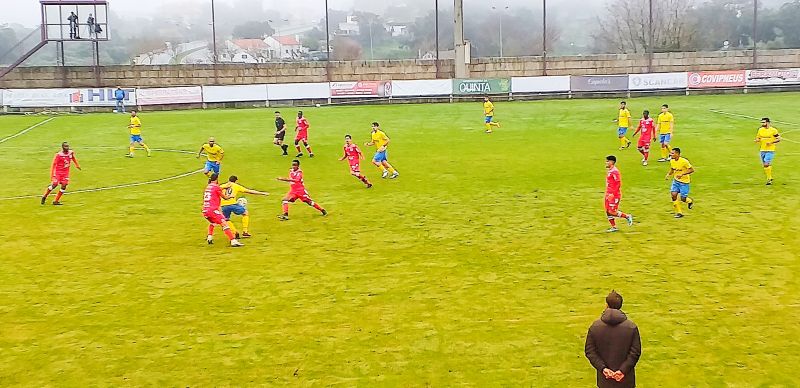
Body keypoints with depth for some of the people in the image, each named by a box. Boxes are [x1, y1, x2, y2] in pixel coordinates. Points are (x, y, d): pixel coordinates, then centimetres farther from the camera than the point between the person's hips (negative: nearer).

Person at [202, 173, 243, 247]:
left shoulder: (207, 187, 17)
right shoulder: (216, 187, -3)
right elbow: (225, 197, 5)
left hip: (205, 211, 8)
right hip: (212, 210, -8)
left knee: (212, 222, 35)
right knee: (224, 224, -11)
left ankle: (209, 238, 22)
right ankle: (233, 241, -21)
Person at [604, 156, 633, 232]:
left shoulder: (615, 171, -18)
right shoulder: (609, 171, 13)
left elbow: (618, 183, -22)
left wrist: (613, 194, -24)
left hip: (614, 195, -10)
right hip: (609, 195, 10)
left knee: (612, 212, -10)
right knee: (608, 211, 10)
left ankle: (627, 216, 6)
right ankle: (614, 227, 18)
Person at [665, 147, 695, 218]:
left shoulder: (684, 161, -23)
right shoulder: (672, 161, -3)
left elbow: (692, 170, -17)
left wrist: (682, 174, -28)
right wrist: (668, 174, -6)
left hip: (684, 181, -5)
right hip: (676, 180, 5)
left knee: (683, 199, -5)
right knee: (673, 194, -12)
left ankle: (690, 201, 34)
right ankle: (679, 212, 0)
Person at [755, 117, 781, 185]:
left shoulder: (773, 130, -9)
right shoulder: (760, 130, 6)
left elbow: (778, 139, -5)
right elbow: (758, 138, 16)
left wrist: (771, 142, -17)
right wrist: (757, 140, -7)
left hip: (770, 150, -6)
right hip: (763, 150, 6)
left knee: (766, 164, -16)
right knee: (764, 165, 10)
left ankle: (769, 179, -4)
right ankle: (770, 177, 28)